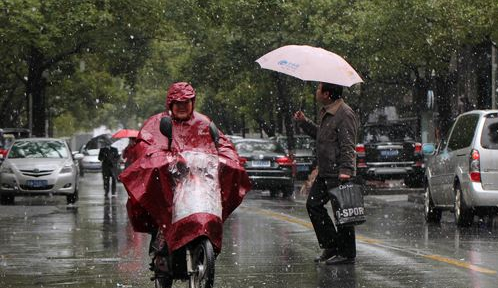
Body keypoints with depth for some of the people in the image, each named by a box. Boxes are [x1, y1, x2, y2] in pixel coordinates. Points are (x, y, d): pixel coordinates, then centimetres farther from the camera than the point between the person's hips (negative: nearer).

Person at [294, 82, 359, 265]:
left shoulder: (345, 114, -16)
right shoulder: (325, 113, 14)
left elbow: (348, 145, -20)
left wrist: (345, 170, -26)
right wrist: (304, 122, 20)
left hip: (339, 174, -10)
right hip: (325, 172, 10)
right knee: (313, 205, 12)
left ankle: (347, 253, 5)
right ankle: (331, 246, 20)